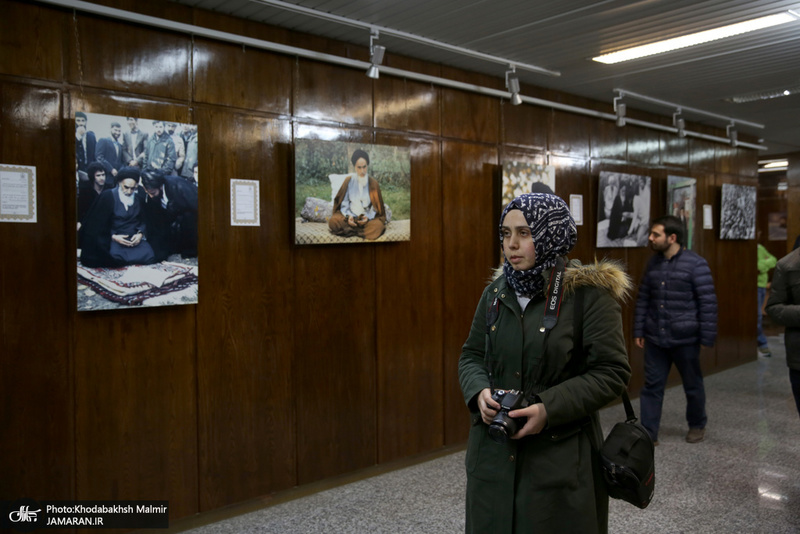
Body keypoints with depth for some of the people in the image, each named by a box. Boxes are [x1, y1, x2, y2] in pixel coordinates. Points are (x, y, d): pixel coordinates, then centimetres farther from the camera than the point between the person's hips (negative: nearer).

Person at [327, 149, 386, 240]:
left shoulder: (373, 183, 2)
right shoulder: (349, 181, 3)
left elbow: (376, 207, 3)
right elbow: (344, 203, 2)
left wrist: (368, 217, -16)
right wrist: (348, 215, -18)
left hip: (369, 217, -1)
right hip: (350, 216, 1)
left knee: (377, 226, -35)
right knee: (333, 221, -30)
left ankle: (351, 231, -21)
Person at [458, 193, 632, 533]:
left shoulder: (588, 294, -10)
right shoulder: (496, 292, 5)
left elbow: (612, 373, -12)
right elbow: (471, 355, 12)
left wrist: (550, 408, -21)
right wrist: (480, 392, -9)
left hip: (561, 460, -4)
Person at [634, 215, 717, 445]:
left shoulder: (695, 263, -11)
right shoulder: (653, 263, 5)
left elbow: (708, 303, -11)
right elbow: (643, 299, 11)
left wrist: (707, 338, -11)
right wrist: (639, 331, 8)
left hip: (685, 340, -4)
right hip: (655, 339, 4)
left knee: (693, 386, 14)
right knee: (652, 386, 4)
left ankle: (697, 426, 36)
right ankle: (648, 433, 10)